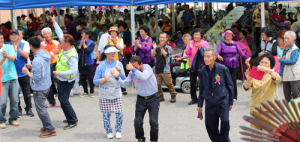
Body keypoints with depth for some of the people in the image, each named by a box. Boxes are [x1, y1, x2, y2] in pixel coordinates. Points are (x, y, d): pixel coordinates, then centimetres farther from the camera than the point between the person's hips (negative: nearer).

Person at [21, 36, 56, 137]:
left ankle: (50, 130, 7)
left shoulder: (37, 60, -28)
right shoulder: (45, 54, 1)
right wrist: (32, 66, 13)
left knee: (40, 109, 2)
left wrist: (27, 72, -13)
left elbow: (37, 78, -26)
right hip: (46, 85, 9)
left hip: (39, 88, -9)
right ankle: (46, 126, 31)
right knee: (42, 107, 22)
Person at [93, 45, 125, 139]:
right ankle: (109, 131, 23)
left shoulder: (118, 64, 4)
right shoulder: (101, 66, -5)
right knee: (106, 114, 3)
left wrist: (120, 72, -15)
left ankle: (118, 131, 19)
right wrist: (104, 79, -23)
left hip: (117, 93, 2)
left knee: (120, 113, -2)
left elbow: (124, 79, 3)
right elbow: (95, 81, -6)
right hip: (105, 95, -2)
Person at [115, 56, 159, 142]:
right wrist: (117, 77, -10)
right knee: (138, 121, -1)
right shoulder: (132, 73, 0)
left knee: (153, 122, -6)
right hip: (141, 99, 4)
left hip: (153, 99, -4)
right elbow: (125, 84, 4)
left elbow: (144, 77, -37)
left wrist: (133, 69, -38)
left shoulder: (147, 67, -16)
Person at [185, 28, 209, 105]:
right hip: (192, 66, 3)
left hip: (201, 66, -3)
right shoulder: (190, 43, 5)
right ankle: (194, 98, 15)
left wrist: (201, 49, -26)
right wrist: (190, 48, -25)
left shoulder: (205, 43, -1)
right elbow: (187, 53, -5)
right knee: (192, 83, 6)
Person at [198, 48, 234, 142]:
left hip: (222, 101, -3)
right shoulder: (202, 72, 3)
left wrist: (230, 102, 6)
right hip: (209, 104, 3)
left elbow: (230, 85, 3)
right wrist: (200, 105, 16)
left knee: (225, 121, -19)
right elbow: (201, 89, 15)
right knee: (210, 125, 5)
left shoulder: (223, 69, -6)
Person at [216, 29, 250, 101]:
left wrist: (246, 59, 2)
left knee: (233, 80, -5)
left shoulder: (235, 44, 12)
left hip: (234, 65, 1)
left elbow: (241, 53, 13)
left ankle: (234, 96, 4)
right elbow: (217, 52, -1)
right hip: (224, 65, -1)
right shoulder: (222, 44, 8)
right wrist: (218, 56, -23)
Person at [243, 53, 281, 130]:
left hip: (268, 110, -2)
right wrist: (248, 80, -26)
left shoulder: (272, 75, 5)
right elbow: (246, 88, -4)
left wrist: (267, 70, -32)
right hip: (255, 109, 2)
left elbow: (278, 79, -19)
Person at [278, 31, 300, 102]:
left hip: (294, 76, -8)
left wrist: (280, 59, -14)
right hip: (286, 76, 8)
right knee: (286, 93, 10)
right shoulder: (285, 48, 14)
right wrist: (281, 72, 16)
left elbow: (292, 61, -22)